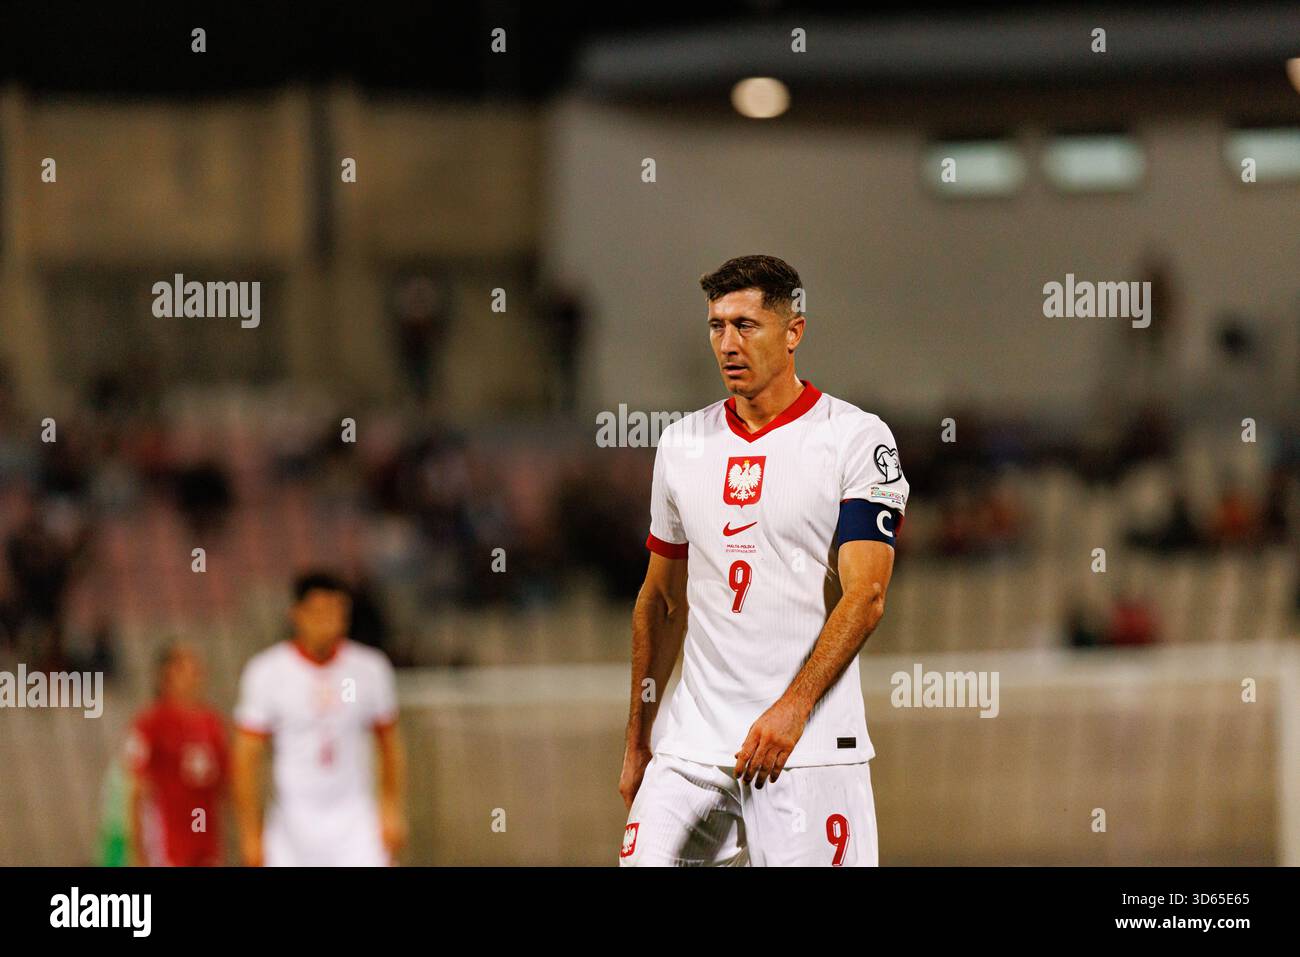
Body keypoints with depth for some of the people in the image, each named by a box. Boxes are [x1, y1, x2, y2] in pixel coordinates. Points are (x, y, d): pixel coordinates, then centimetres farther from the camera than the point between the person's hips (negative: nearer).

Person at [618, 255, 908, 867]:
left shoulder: (857, 439, -4)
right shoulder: (682, 444, 13)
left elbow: (865, 598, -12)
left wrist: (791, 708, -24)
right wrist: (636, 744, 18)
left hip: (809, 747, -4)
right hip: (693, 742, 4)